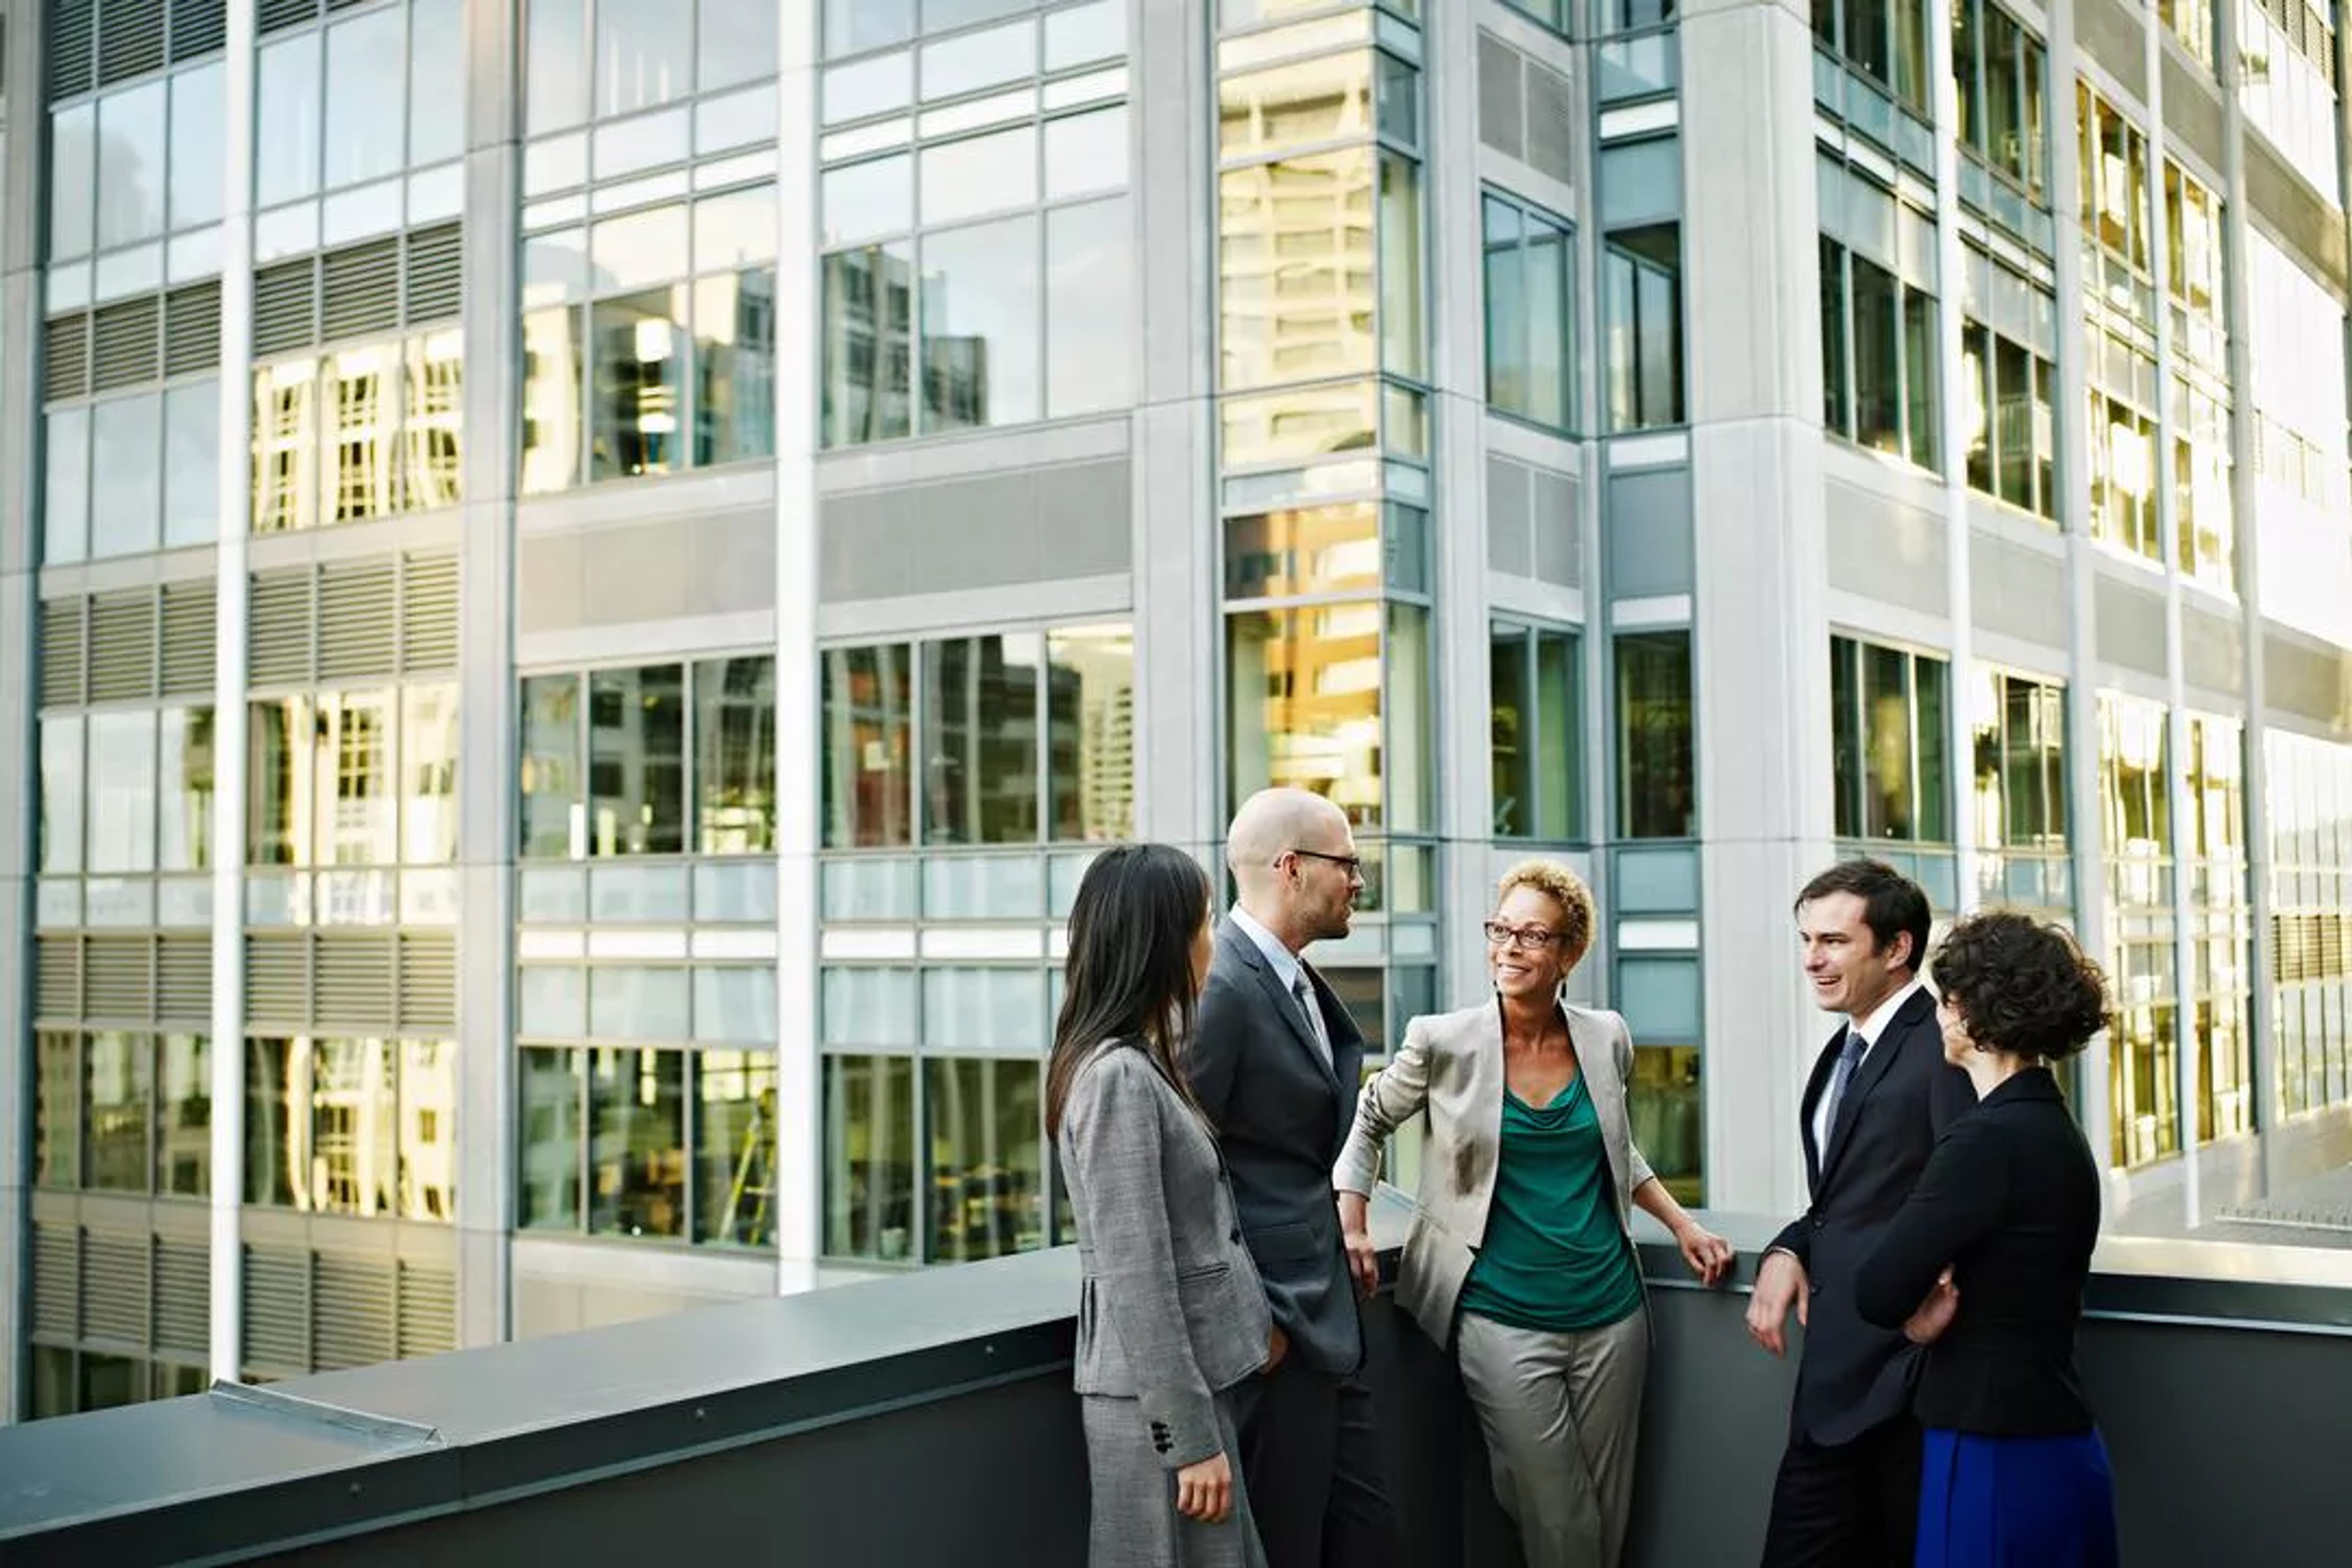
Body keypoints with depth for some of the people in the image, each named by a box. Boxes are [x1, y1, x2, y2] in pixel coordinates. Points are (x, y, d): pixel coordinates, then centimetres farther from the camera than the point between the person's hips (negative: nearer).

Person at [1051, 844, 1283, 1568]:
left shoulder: (1142, 1064, 9)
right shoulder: (1121, 1079, -19)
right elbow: (1137, 1281, -21)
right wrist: (1190, 1437, -19)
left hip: (1192, 1379, 9)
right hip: (1158, 1400, -9)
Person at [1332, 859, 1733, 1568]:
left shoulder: (1607, 1039, 3)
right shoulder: (1445, 1043, -7)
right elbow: (1369, 1119, 8)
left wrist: (1684, 1227, 14)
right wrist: (1352, 1227, -2)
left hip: (1610, 1311, 4)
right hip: (1503, 1318, -3)